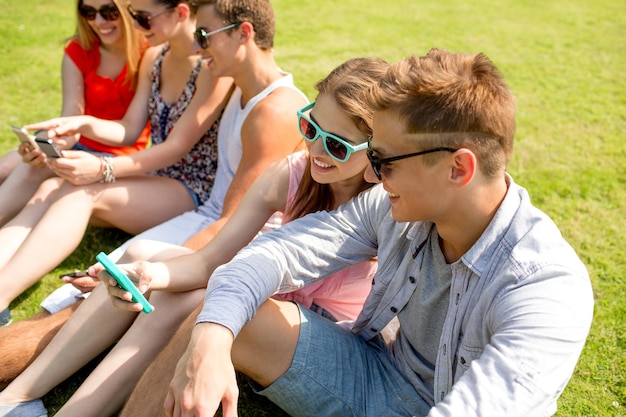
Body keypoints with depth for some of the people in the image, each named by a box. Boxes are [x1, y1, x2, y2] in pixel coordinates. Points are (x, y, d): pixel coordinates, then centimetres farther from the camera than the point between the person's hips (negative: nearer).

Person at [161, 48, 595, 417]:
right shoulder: (394, 207, -11)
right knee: (211, 317, -11)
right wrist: (211, 339, -30)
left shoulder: (548, 287, -28)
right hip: (377, 382, 5)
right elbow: (279, 250, -12)